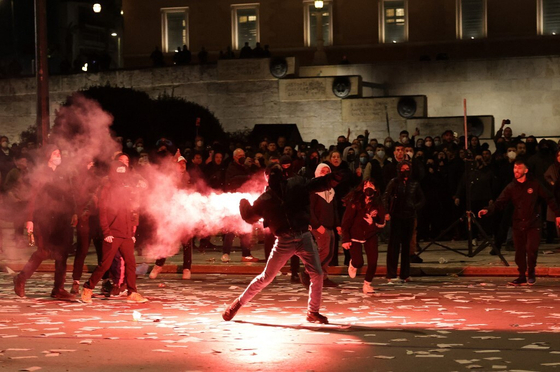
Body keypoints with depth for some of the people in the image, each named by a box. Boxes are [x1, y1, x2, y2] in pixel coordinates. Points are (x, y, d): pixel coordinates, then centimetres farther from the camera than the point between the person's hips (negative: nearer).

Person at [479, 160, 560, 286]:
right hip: (518, 224, 3)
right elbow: (499, 203, -5)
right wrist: (488, 210, -23)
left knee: (531, 249, -13)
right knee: (519, 252, 4)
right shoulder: (511, 188, 3)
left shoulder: (534, 184, -2)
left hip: (533, 224, -3)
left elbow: (549, 199, 5)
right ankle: (522, 277, 15)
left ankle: (531, 273, 9)